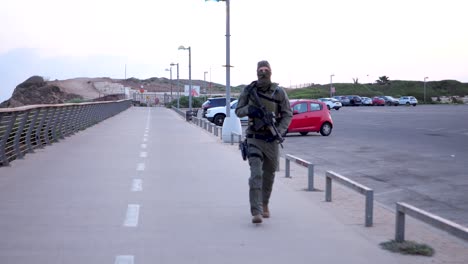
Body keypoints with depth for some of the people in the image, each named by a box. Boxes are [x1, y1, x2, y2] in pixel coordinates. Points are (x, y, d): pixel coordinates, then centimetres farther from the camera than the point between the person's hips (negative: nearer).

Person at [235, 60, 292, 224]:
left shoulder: (279, 92, -4)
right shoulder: (249, 90, -2)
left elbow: (287, 114, 0)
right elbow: (238, 111, 6)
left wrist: (278, 132, -14)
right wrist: (249, 109, -16)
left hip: (272, 139, 2)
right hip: (254, 138, -1)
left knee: (269, 175, 15)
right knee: (256, 174, -15)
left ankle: (265, 205, 37)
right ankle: (256, 212, -19)